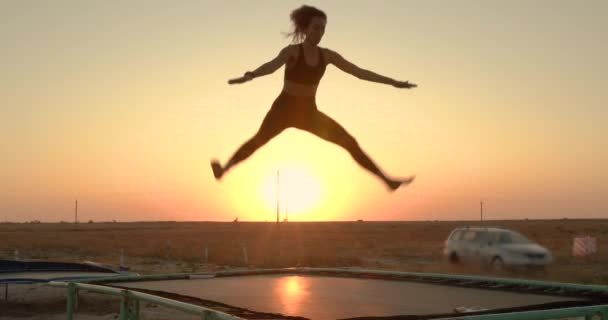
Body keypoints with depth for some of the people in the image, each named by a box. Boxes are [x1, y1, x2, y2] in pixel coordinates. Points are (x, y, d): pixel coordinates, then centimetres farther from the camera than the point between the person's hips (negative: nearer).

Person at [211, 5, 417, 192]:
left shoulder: (327, 55, 0)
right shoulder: (292, 51, -14)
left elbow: (359, 72, 1)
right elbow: (273, 65, -34)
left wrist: (393, 82, 0)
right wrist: (249, 75, -55)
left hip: (309, 112, 3)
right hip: (285, 108, -2)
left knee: (350, 142, -1)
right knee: (260, 139, -24)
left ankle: (387, 180, 6)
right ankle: (223, 170, -26)